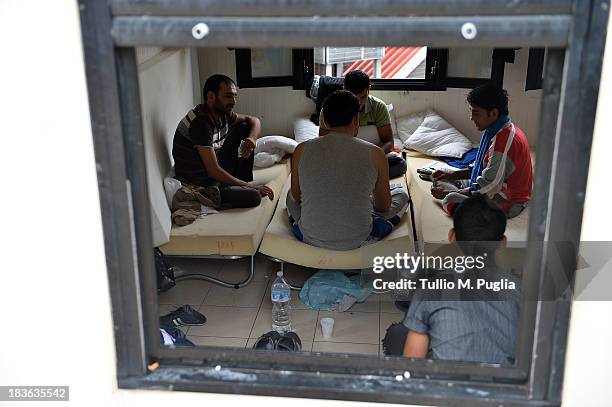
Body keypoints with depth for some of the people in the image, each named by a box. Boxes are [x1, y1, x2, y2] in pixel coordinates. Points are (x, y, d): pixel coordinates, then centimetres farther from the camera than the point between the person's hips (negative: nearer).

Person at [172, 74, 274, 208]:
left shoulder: (222, 113, 0)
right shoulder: (200, 123, -26)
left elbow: (254, 120, 16)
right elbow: (214, 172, -28)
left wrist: (252, 138, -9)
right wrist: (250, 187, -19)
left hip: (217, 172, 9)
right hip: (200, 186, -9)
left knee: (244, 127, 10)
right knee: (254, 196, -31)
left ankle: (244, 180, 10)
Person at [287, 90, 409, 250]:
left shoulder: (302, 150, -7)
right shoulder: (374, 154, -11)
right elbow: (384, 206, 2)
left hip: (310, 239, 3)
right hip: (357, 242, -2)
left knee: (290, 195, 35)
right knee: (401, 195, 23)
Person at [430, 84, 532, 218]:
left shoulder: (503, 140, -27)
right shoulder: (504, 130, 6)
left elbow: (488, 188, -26)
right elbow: (486, 168, 16)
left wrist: (448, 193, -17)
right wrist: (452, 174, 5)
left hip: (509, 203, -11)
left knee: (450, 200, -30)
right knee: (441, 182, 12)